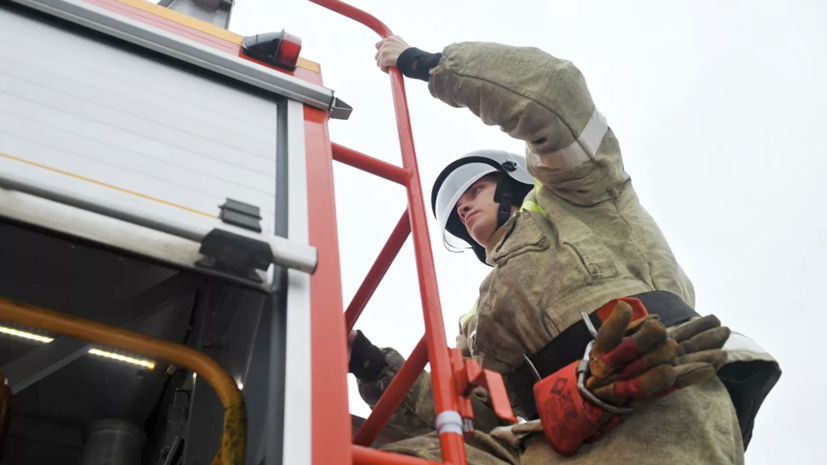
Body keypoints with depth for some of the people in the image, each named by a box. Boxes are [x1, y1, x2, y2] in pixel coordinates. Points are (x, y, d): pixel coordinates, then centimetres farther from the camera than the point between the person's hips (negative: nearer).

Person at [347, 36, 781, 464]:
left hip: (659, 398, -5)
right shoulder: (482, 322, 38)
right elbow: (464, 412, 24)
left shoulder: (570, 198, 25)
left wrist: (427, 63, 17)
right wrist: (375, 368, 12)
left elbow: (550, 85, 8)